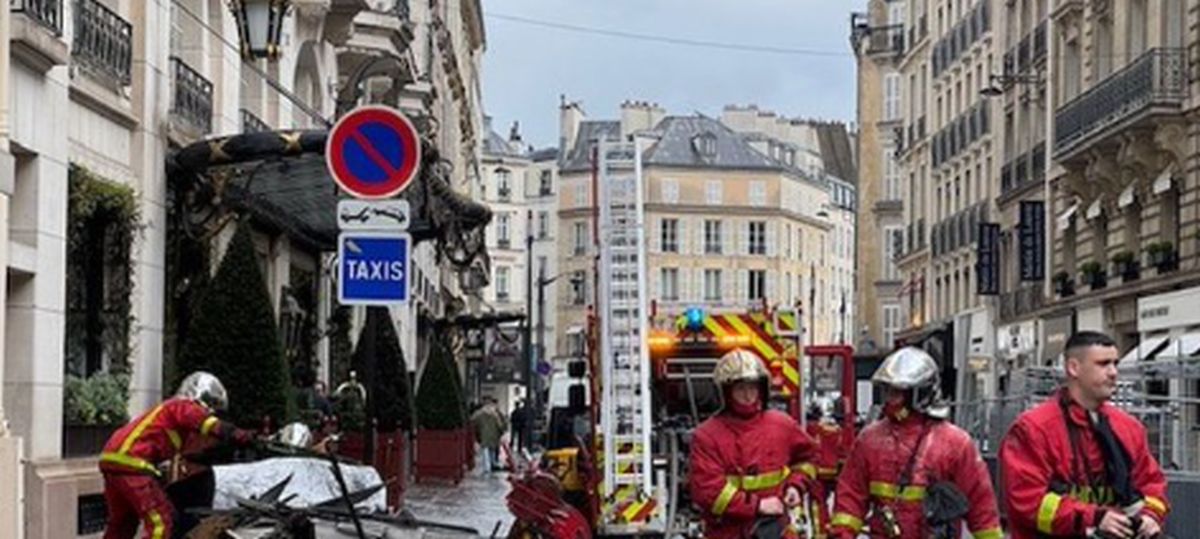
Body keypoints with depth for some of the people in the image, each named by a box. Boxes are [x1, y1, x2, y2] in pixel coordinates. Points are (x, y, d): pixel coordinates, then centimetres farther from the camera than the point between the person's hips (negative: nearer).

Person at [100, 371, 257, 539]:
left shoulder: (172, 407, 27)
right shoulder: (184, 406, -2)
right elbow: (209, 423, -20)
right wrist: (240, 435, -26)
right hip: (130, 463, -10)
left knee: (122, 522, 21)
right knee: (161, 519, -13)